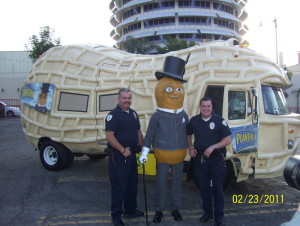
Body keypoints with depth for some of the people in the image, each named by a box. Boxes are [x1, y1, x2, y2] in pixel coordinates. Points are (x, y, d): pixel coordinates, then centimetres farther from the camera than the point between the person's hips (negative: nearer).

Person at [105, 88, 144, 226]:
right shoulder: (113, 115, -13)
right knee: (118, 185, 0)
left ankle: (130, 210, 34)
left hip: (132, 155, 8)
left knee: (132, 183, 18)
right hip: (118, 156, -8)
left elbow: (138, 132, 18)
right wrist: (123, 150, -21)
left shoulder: (133, 114, 11)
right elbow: (109, 136, -20)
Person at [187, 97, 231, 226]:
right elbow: (188, 135, 19)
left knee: (217, 188, 4)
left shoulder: (219, 121, -8)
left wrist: (213, 147, -19)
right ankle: (207, 212, 29)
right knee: (204, 187, 13)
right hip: (200, 158, 3)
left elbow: (228, 140, -9)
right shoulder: (194, 120, 3)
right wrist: (190, 148, 4)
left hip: (216, 158, -3)